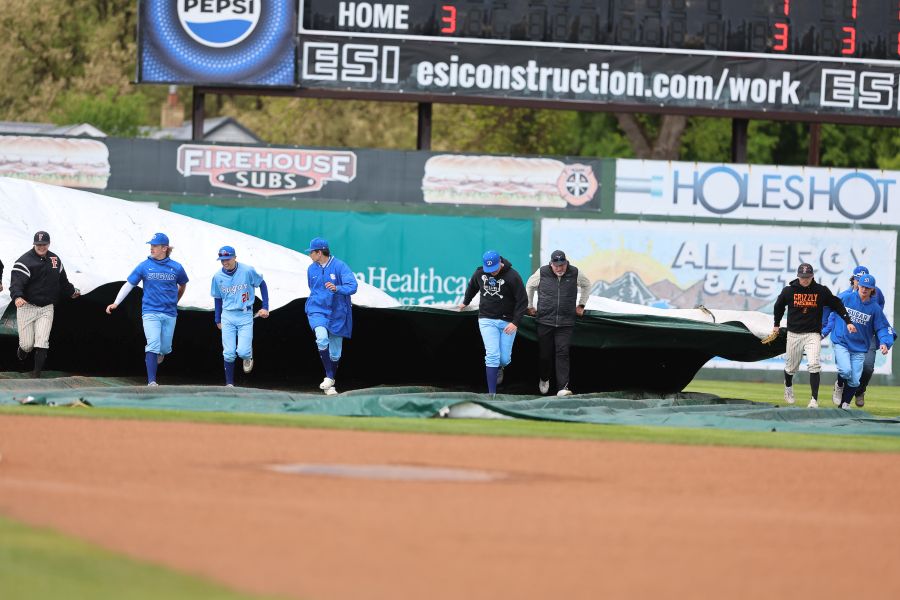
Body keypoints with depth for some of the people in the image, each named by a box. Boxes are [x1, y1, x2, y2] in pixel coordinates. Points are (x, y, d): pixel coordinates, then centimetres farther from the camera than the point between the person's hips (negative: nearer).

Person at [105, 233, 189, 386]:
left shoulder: (176, 268, 0)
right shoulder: (145, 266, -2)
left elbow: (182, 286, 19)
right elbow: (129, 285, 0)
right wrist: (116, 303, -9)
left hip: (169, 314, 2)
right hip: (150, 312, -2)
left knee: (165, 349, 7)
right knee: (153, 345, -16)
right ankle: (152, 381, -19)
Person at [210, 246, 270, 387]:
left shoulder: (247, 271, -9)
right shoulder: (218, 277, 0)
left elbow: (262, 284, 5)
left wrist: (265, 307, 2)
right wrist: (218, 320, 15)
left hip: (245, 316, -2)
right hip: (227, 316, 2)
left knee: (243, 352, -12)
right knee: (229, 353, -3)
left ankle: (248, 356, 25)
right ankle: (229, 384, 9)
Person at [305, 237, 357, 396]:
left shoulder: (340, 266, -9)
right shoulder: (311, 269, 6)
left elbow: (352, 287, -20)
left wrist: (336, 288, -36)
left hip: (337, 314, -2)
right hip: (317, 311, 2)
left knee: (335, 353, 6)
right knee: (322, 339, -28)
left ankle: (330, 384, 25)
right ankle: (329, 377, -20)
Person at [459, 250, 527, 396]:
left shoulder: (512, 276, -14)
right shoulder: (479, 273, -2)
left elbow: (522, 301, -12)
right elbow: (472, 287, 21)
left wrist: (515, 322, -20)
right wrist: (465, 302, 37)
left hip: (507, 322, -1)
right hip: (487, 319, 1)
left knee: (504, 358, 2)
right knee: (492, 355, -13)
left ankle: (499, 368, 41)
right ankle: (492, 393, -13)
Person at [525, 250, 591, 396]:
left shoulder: (575, 274, 0)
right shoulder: (542, 273, -2)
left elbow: (586, 285, 21)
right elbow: (529, 287, 17)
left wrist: (581, 305, 19)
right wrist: (530, 306, 19)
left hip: (566, 323, -1)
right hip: (545, 322, 1)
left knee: (563, 354, -11)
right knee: (545, 354, 7)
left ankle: (563, 388, -16)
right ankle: (544, 379, 35)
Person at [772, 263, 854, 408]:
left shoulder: (822, 291, -4)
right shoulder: (789, 291, -2)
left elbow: (837, 305, 3)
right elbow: (779, 306, 16)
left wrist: (848, 322, -5)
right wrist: (776, 324, 24)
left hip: (813, 334, -2)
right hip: (794, 334, 2)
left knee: (814, 365, -20)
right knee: (791, 366, 12)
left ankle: (814, 399, -19)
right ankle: (788, 386, 46)